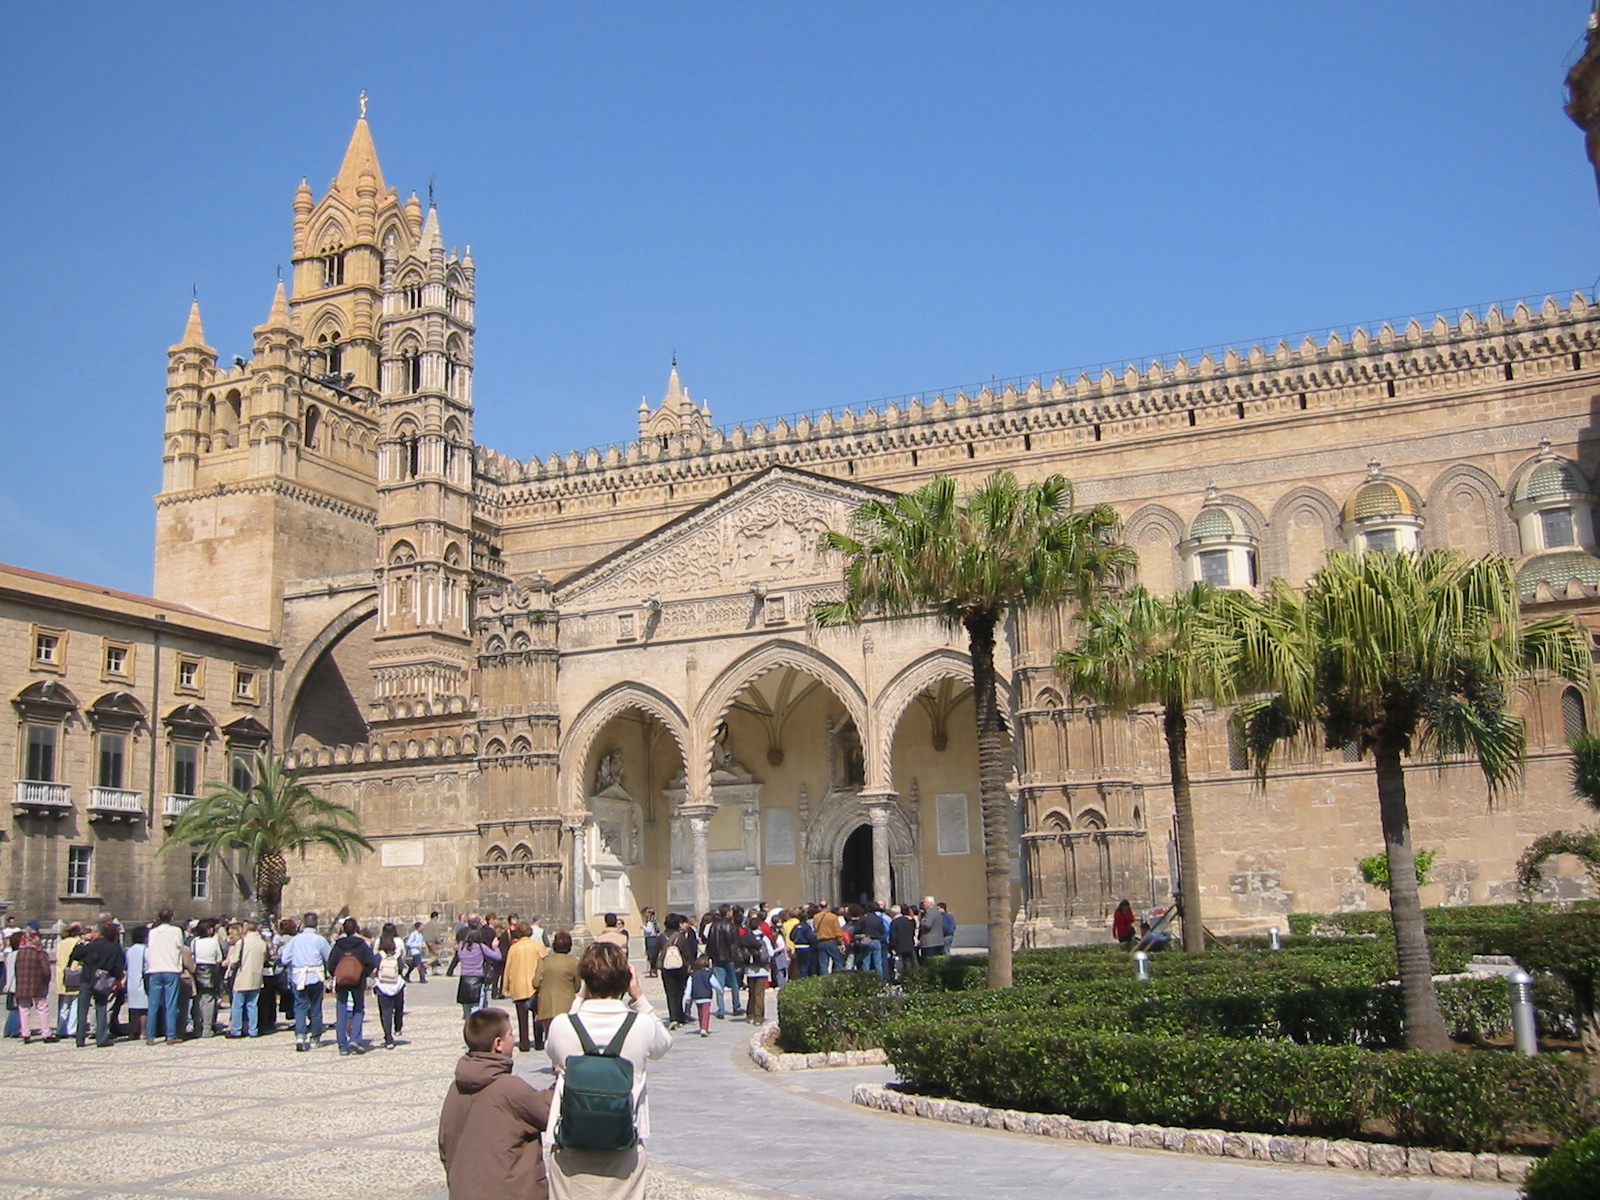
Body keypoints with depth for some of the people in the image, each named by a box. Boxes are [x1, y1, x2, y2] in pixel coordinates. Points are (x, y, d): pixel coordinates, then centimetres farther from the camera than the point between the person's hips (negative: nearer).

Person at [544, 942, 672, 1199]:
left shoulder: (561, 1025, -11)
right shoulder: (642, 1025, -11)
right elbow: (664, 1044, 11)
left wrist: (581, 999, 7)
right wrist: (638, 997, 4)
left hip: (569, 1150, 0)